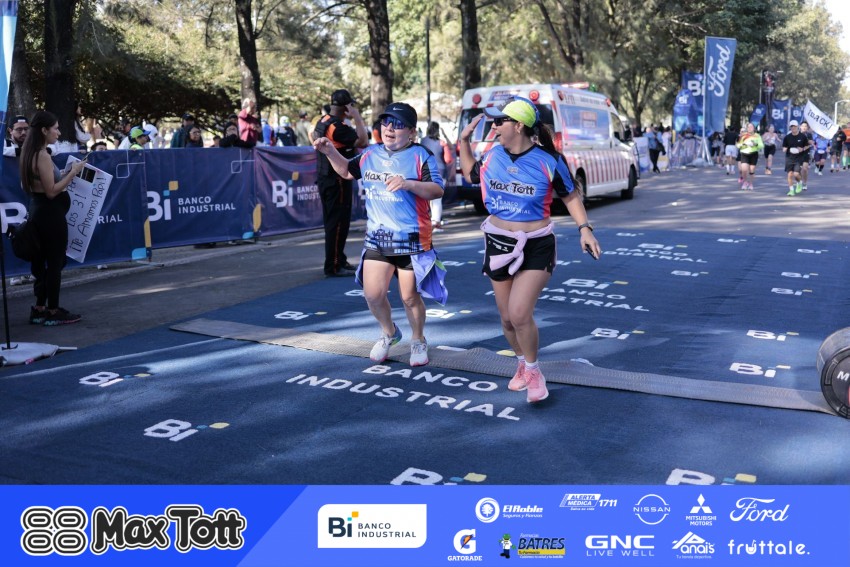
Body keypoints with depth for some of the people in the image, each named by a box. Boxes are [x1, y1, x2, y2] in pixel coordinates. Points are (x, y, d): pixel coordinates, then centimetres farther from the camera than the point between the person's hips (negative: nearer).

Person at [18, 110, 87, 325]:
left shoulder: (30, 154, 10)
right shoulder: (43, 156, -19)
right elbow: (51, 191, -21)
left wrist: (64, 174, 12)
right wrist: (73, 173, -17)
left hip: (37, 211, 10)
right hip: (50, 213, -10)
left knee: (41, 261, 15)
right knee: (55, 262, 0)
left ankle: (39, 309, 22)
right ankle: (53, 311, 8)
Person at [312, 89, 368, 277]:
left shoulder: (322, 122, 10)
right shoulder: (338, 126, -20)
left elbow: (315, 136, 29)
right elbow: (363, 141, -27)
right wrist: (357, 116, -20)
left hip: (325, 178, 10)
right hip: (337, 180, -10)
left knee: (332, 221, 16)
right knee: (338, 222, -6)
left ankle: (339, 260, 26)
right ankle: (333, 266, -4)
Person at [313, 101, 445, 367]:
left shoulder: (420, 156, -9)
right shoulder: (371, 154, 7)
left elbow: (438, 190, -17)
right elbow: (347, 171, 24)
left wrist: (408, 184, -30)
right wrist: (330, 152, 8)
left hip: (411, 239, -4)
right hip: (377, 236, 5)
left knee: (409, 296, 4)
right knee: (372, 294, 2)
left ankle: (418, 340, 28)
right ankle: (389, 333, 30)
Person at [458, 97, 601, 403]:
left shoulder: (548, 160, -12)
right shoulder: (492, 156, -1)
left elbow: (571, 196, 1)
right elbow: (471, 175, 20)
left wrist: (584, 228, -9)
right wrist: (464, 141, 8)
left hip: (537, 246, -4)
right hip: (499, 243, 4)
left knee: (520, 313, -17)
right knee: (507, 318, 11)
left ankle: (533, 369, 10)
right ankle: (522, 363, 39)